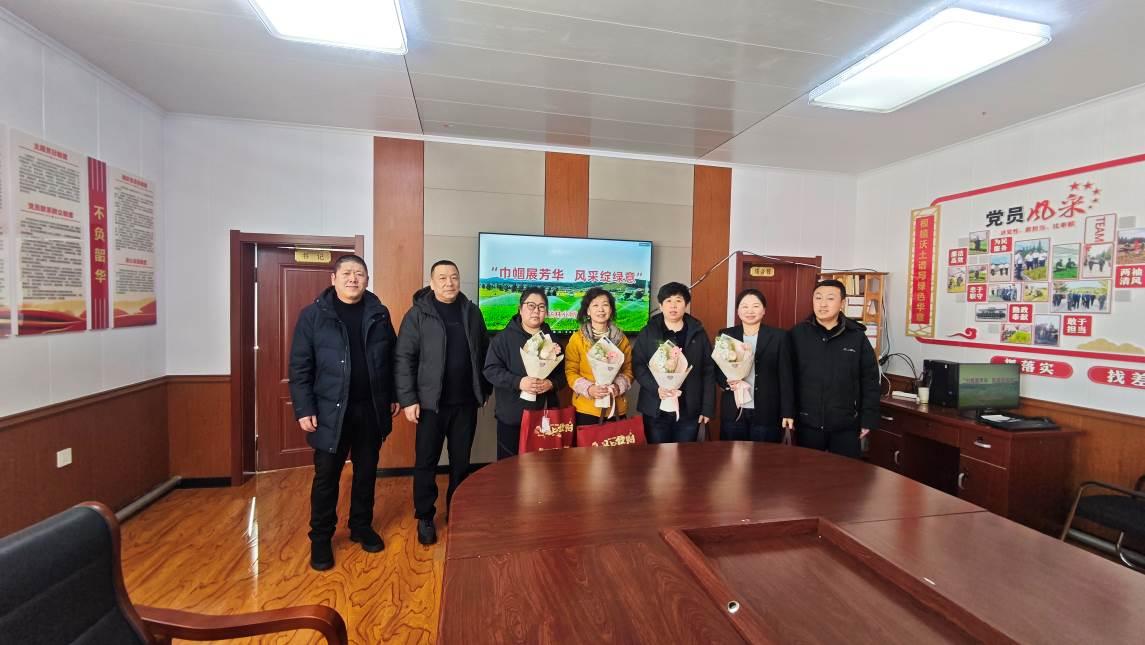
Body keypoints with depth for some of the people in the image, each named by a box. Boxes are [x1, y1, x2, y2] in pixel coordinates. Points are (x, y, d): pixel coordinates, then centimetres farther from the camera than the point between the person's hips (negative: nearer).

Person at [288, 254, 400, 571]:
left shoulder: (379, 314, 3)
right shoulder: (313, 315, -5)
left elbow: (391, 358, 8)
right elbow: (300, 365, -5)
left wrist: (393, 396, 6)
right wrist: (304, 409, -10)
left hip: (371, 409, 3)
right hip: (331, 410, -2)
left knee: (367, 472, 14)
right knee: (326, 475, 8)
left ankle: (362, 527, 32)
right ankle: (321, 538, 25)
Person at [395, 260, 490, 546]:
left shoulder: (472, 312, 6)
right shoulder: (418, 314, -5)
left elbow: (484, 353, 10)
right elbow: (403, 358, -8)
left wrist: (484, 389, 8)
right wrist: (407, 399, -12)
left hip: (465, 402, 3)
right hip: (431, 403, -3)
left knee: (461, 462, 13)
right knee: (426, 463, 8)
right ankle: (425, 518, 27)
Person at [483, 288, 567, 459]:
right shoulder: (504, 338, 0)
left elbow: (563, 372, 10)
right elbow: (491, 369, -7)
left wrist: (551, 384, -12)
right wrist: (518, 382, -21)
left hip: (545, 415, 3)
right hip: (512, 416, -3)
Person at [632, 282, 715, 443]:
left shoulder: (698, 333, 4)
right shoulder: (648, 333, 0)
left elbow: (709, 371, 3)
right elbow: (637, 365, -5)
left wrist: (708, 407, -2)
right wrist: (656, 388, -20)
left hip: (689, 409, 1)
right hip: (656, 409, -1)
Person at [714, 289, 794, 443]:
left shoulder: (778, 336, 1)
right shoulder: (725, 335, 4)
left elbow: (785, 377, 0)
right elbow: (717, 370, 8)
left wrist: (788, 413, -3)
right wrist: (727, 382, -14)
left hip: (767, 413, -1)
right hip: (733, 412, 1)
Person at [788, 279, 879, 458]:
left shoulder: (857, 337, -1)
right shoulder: (796, 334, -2)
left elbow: (870, 380, 3)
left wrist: (868, 419, 0)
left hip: (846, 425, 0)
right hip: (807, 423, 0)